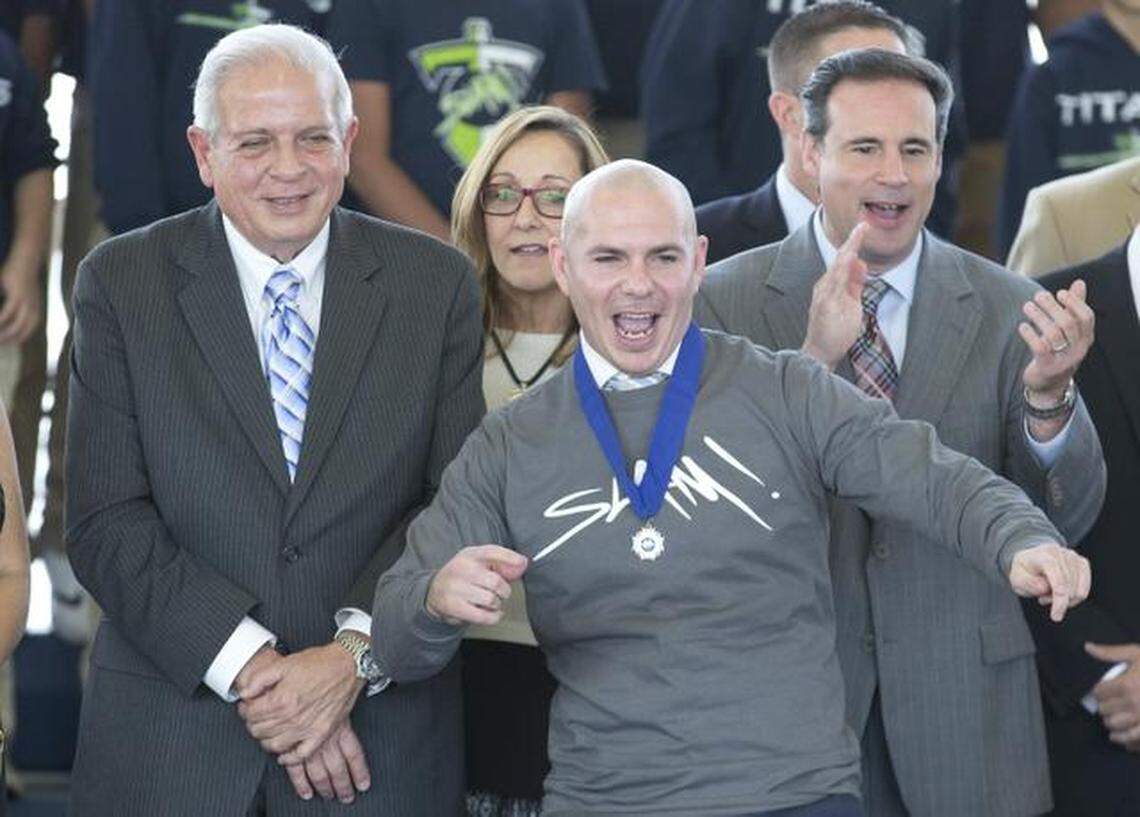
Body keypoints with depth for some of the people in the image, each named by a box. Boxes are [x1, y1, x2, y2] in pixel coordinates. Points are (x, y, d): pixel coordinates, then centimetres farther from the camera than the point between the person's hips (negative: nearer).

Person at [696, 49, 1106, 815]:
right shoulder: (725, 300, -4)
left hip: (962, 705, 1)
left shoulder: (1007, 309, -1)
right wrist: (812, 359, -26)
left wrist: (1048, 398, -22)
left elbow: (1068, 519, -3)